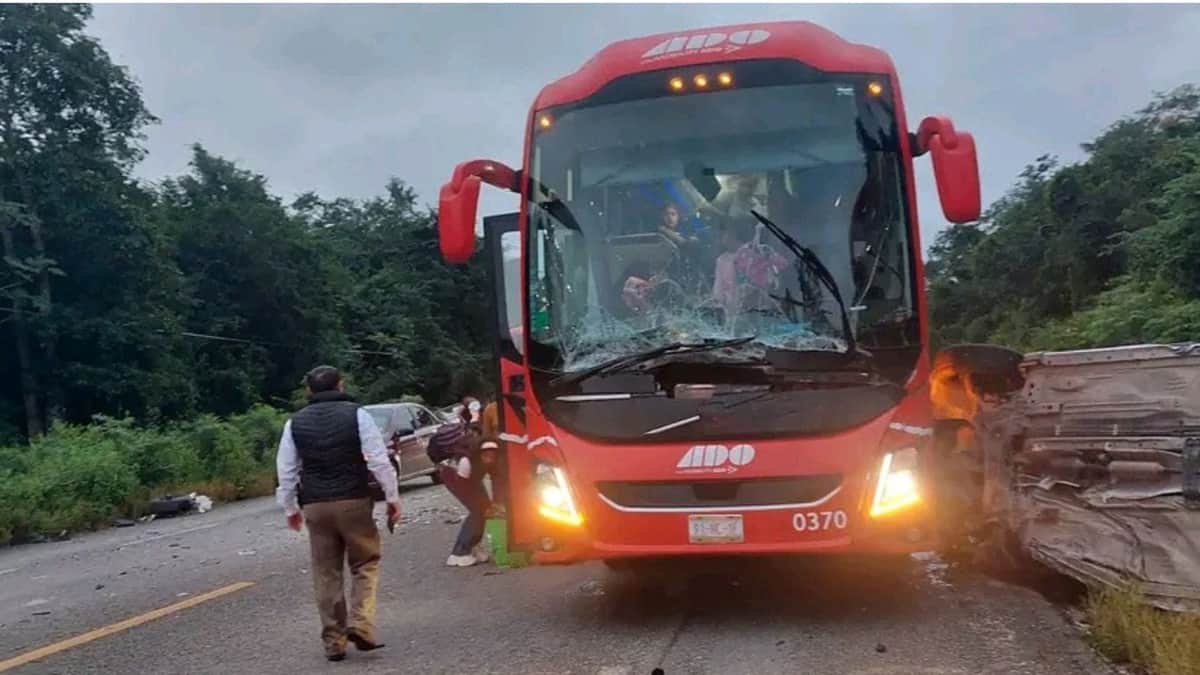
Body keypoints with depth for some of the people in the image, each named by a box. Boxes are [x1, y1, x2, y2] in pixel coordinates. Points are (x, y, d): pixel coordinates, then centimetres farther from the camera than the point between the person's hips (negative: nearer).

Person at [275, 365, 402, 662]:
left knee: (326, 574, 10)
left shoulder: (295, 422, 8)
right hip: (354, 501, -3)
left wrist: (290, 507, 20)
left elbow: (286, 470, 9)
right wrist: (392, 497, 0)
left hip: (315, 506, 3)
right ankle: (360, 624, -5)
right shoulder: (356, 414, -2)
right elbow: (379, 460, -6)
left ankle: (334, 640, 13)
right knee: (365, 563, 11)